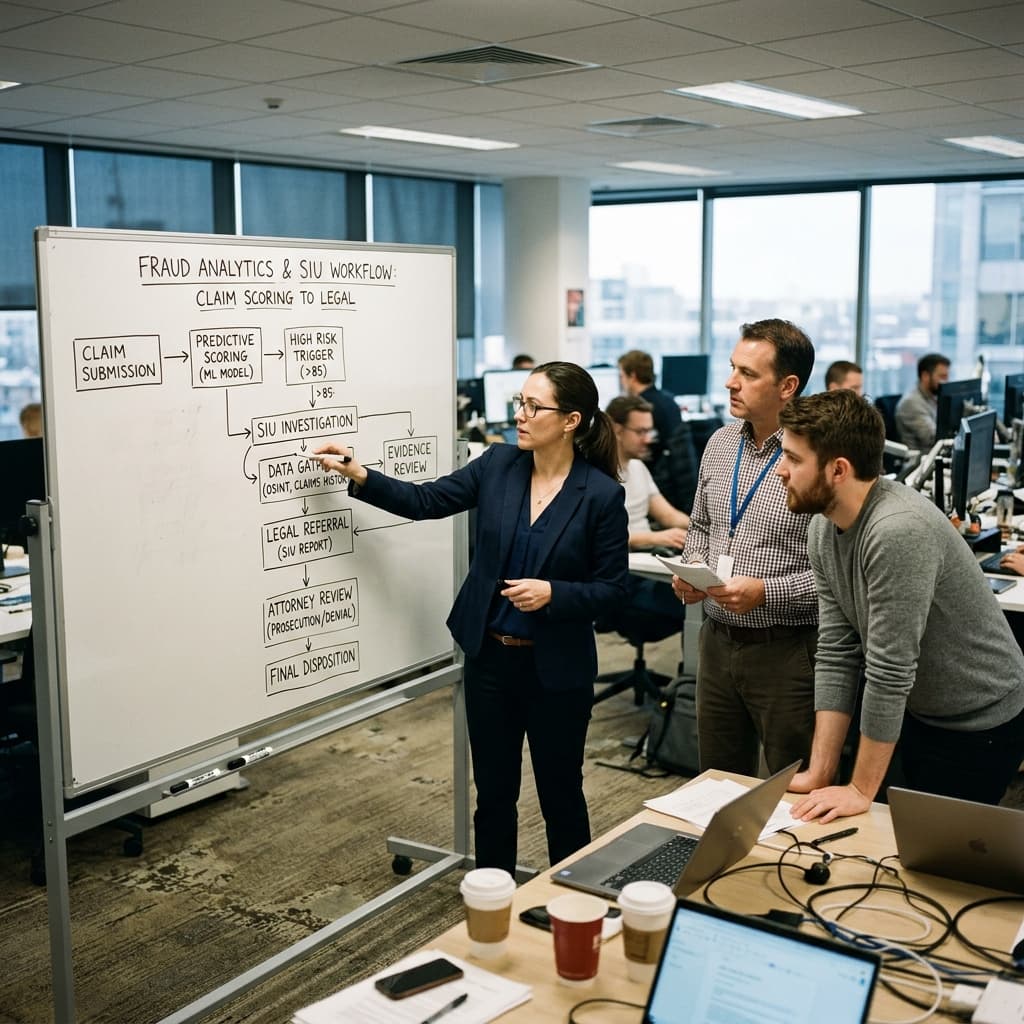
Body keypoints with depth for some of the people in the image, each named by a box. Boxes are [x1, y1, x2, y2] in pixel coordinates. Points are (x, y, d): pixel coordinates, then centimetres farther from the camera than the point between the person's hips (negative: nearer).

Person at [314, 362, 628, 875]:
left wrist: (553, 593, -23)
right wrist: (359, 475, -8)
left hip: (557, 669, -3)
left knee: (560, 794, 12)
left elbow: (612, 588, -8)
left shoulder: (602, 495, -13)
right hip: (489, 658, 4)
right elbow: (426, 500, 3)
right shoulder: (499, 464, -1)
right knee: (493, 792, 15)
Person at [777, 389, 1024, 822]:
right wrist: (819, 773, -7)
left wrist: (861, 790, -21)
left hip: (979, 726, -7)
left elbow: (889, 672, -30)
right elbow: (836, 653, -4)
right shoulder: (823, 527, -6)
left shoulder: (899, 531, -33)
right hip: (915, 714, 8)